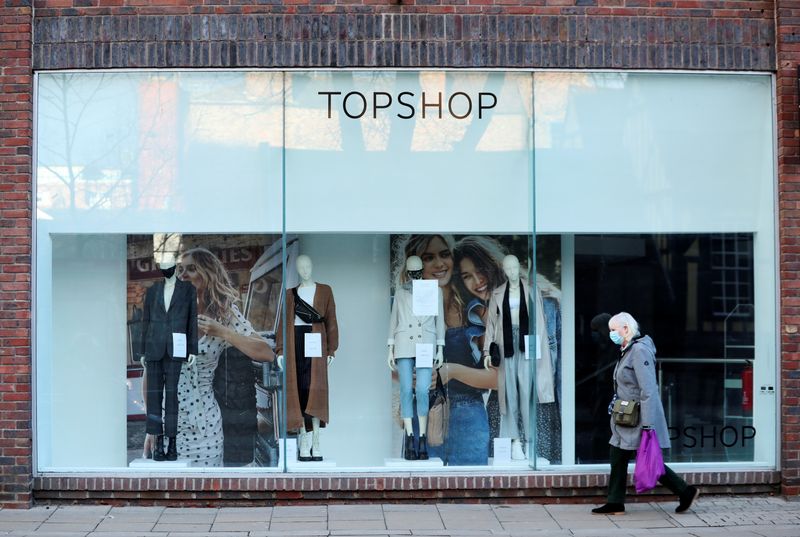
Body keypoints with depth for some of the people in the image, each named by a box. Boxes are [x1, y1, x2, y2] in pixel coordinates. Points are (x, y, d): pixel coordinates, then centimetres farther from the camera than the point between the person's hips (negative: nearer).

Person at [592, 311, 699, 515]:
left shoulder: (639, 350, -17)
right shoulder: (627, 351, 14)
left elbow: (648, 390, -23)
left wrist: (647, 424, -25)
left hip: (638, 419, -10)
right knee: (618, 458, 8)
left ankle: (685, 492, 7)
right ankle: (615, 503, 12)